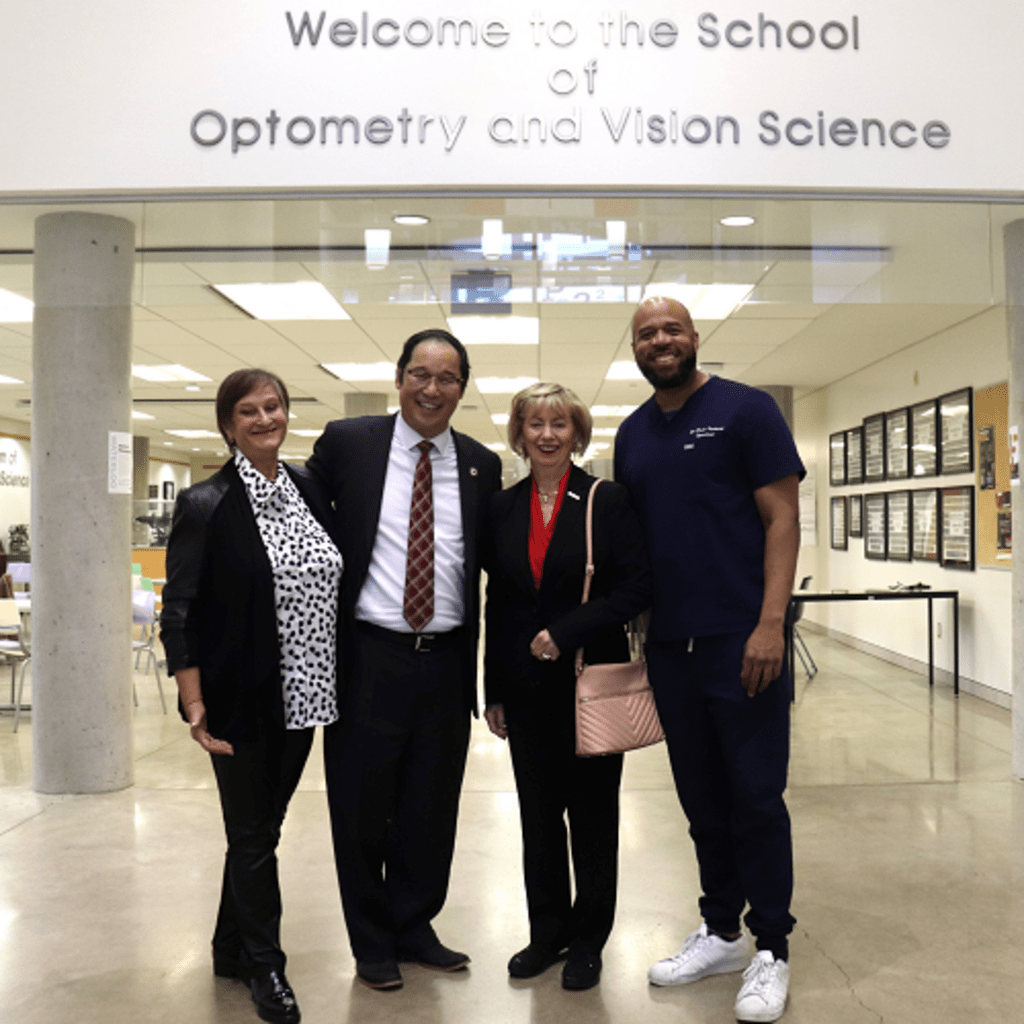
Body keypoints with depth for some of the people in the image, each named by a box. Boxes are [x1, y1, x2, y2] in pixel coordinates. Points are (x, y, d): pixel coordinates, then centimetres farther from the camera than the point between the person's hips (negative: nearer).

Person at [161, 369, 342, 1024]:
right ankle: (266, 968, 25)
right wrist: (194, 703, -17)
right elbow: (179, 612, -11)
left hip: (302, 695, 5)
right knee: (252, 835, 7)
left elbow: (337, 580, 13)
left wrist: (332, 686, 11)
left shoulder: (310, 489, 5)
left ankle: (233, 952, 36)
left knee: (264, 828, 18)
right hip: (242, 699, -5)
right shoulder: (207, 504, -11)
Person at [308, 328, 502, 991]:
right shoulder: (346, 443, -1)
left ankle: (414, 927, 37)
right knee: (363, 809, 10)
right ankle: (372, 943, 31)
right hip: (368, 657, -2)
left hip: (447, 662, 3)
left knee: (432, 809, 15)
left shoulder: (482, 465, 6)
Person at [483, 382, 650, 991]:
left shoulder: (607, 501, -4)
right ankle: (547, 933, 29)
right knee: (538, 814, 12)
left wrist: (566, 633, -17)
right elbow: (497, 602, 10)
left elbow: (635, 589, -9)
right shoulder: (503, 508, 7)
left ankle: (589, 940, 25)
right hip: (527, 688, 4)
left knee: (593, 814, 8)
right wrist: (494, 691, 10)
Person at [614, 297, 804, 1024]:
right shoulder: (633, 434, 12)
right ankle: (721, 933, 30)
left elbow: (782, 517, -8)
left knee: (756, 799, 2)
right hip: (669, 645, 5)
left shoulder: (746, 410, -3)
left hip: (742, 641, -5)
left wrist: (771, 624, -17)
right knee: (702, 799, 14)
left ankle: (772, 952, 19)